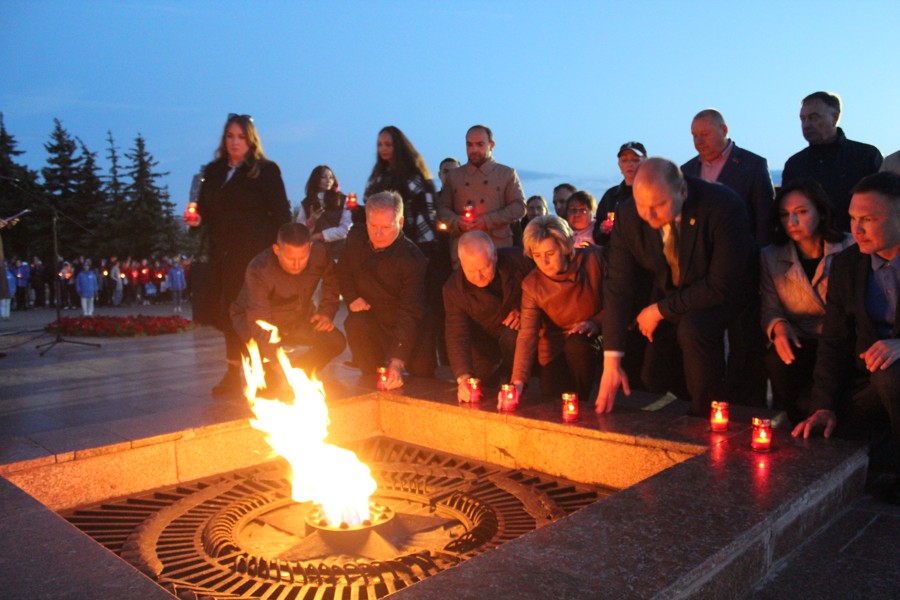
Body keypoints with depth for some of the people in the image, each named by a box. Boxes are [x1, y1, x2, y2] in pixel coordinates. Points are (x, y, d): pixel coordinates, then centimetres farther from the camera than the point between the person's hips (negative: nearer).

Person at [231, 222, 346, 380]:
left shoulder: (319, 253, -22)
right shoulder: (258, 270, -35)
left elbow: (332, 280, 2)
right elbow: (260, 322, -41)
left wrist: (327, 312, -10)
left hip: (299, 319, 4)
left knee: (336, 341, -15)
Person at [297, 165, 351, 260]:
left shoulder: (342, 200, 3)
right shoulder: (306, 203, 8)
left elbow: (345, 229, -5)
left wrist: (319, 236, -7)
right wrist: (311, 221, -14)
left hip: (337, 252, -1)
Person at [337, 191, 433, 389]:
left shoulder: (412, 257, -25)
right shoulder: (356, 239, -8)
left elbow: (410, 313, -32)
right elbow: (343, 272, 15)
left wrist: (398, 361, -42)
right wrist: (352, 298, -6)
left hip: (410, 329, -2)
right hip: (371, 318, 2)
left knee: (423, 370, -14)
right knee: (355, 324, -29)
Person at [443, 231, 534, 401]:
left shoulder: (517, 260, -22)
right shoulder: (454, 288, -21)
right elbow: (457, 336, -27)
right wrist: (463, 377, -42)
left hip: (519, 331, -1)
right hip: (486, 346, 2)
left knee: (511, 336, -32)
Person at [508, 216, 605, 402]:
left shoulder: (594, 259, -13)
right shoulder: (531, 284, -9)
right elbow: (527, 334, -17)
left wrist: (596, 323, -21)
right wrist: (518, 381, -28)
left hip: (592, 338, -1)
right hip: (556, 353, 1)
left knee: (577, 343, -34)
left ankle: (581, 402, -12)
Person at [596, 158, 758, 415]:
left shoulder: (724, 207, -33)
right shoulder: (628, 217, -21)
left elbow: (722, 286, -30)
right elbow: (618, 287, -18)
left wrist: (660, 310, -23)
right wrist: (611, 362, -22)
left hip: (727, 290, -4)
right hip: (671, 290, 4)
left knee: (693, 328, -34)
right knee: (655, 379, 0)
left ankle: (709, 417, -9)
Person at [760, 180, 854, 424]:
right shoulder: (770, 257, 9)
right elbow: (770, 310, 8)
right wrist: (779, 327, -16)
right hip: (799, 346, 2)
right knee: (777, 361, -32)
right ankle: (795, 426, -8)